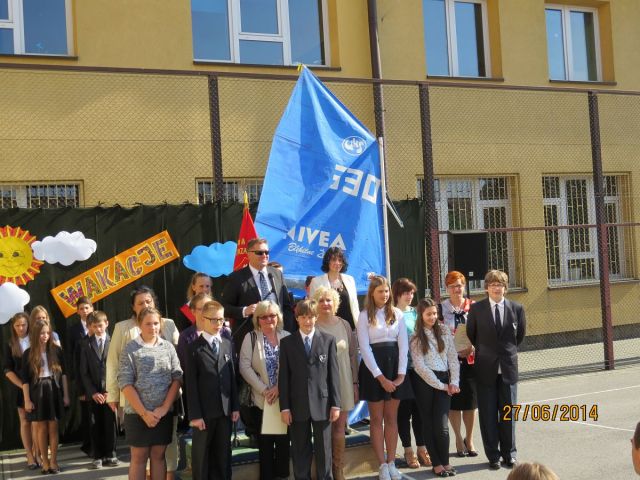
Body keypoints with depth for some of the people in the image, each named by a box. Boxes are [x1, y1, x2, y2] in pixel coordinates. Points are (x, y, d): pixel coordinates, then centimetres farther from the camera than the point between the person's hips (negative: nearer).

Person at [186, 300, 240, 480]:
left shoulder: (228, 345, 11)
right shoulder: (195, 347, -5)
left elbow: (232, 377, 11)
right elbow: (191, 383, -8)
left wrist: (235, 406, 6)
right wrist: (195, 414, -12)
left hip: (225, 409, 4)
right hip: (204, 411, -4)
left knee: (223, 453, 10)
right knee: (201, 455, 6)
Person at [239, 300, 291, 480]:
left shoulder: (287, 337, 2)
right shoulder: (251, 338, 0)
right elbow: (245, 367, -6)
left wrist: (280, 387, -13)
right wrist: (264, 390, -13)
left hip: (285, 397, 1)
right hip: (262, 399, -1)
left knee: (284, 441, 7)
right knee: (265, 443, 6)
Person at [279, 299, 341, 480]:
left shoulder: (328, 340, 3)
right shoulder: (287, 342, 3)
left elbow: (333, 374, 1)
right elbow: (283, 377, 1)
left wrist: (335, 404, -3)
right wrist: (284, 407, -4)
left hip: (322, 403, 0)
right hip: (297, 405, 0)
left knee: (323, 449, 8)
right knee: (300, 450, 9)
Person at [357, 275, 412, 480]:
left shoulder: (397, 314, 5)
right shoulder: (365, 316, -2)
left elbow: (403, 344, 2)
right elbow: (365, 348, -7)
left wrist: (401, 374, -7)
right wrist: (380, 377, -12)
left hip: (394, 365, 2)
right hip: (373, 368, -2)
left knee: (392, 418, 8)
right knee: (376, 418, 3)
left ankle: (391, 463, 14)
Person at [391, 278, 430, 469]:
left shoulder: (415, 312, 10)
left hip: (418, 365, 4)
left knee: (419, 408, 8)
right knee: (404, 409, 4)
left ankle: (422, 448, 17)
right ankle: (408, 451, 14)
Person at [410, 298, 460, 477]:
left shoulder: (444, 331, 10)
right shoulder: (415, 337, 1)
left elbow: (453, 357, 8)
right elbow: (420, 366, -5)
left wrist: (454, 382, -3)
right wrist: (441, 385, -7)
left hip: (444, 381, 1)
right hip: (424, 382, -1)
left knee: (441, 425, -7)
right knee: (428, 423, 5)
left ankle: (445, 462, 8)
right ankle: (436, 463, 15)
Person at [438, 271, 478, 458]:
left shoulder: (473, 307, 4)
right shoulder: (441, 309, 0)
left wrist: (473, 347, -11)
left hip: (471, 359, 1)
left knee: (470, 401, 5)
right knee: (454, 401, 3)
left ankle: (469, 439, 21)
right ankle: (459, 439, 19)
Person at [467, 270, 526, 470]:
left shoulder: (516, 308, 1)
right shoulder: (476, 308, -3)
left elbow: (520, 334, 14)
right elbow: (471, 334, 8)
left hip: (508, 367, 1)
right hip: (485, 369, -1)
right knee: (488, 414, 4)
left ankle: (509, 454, 19)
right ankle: (493, 456, 14)